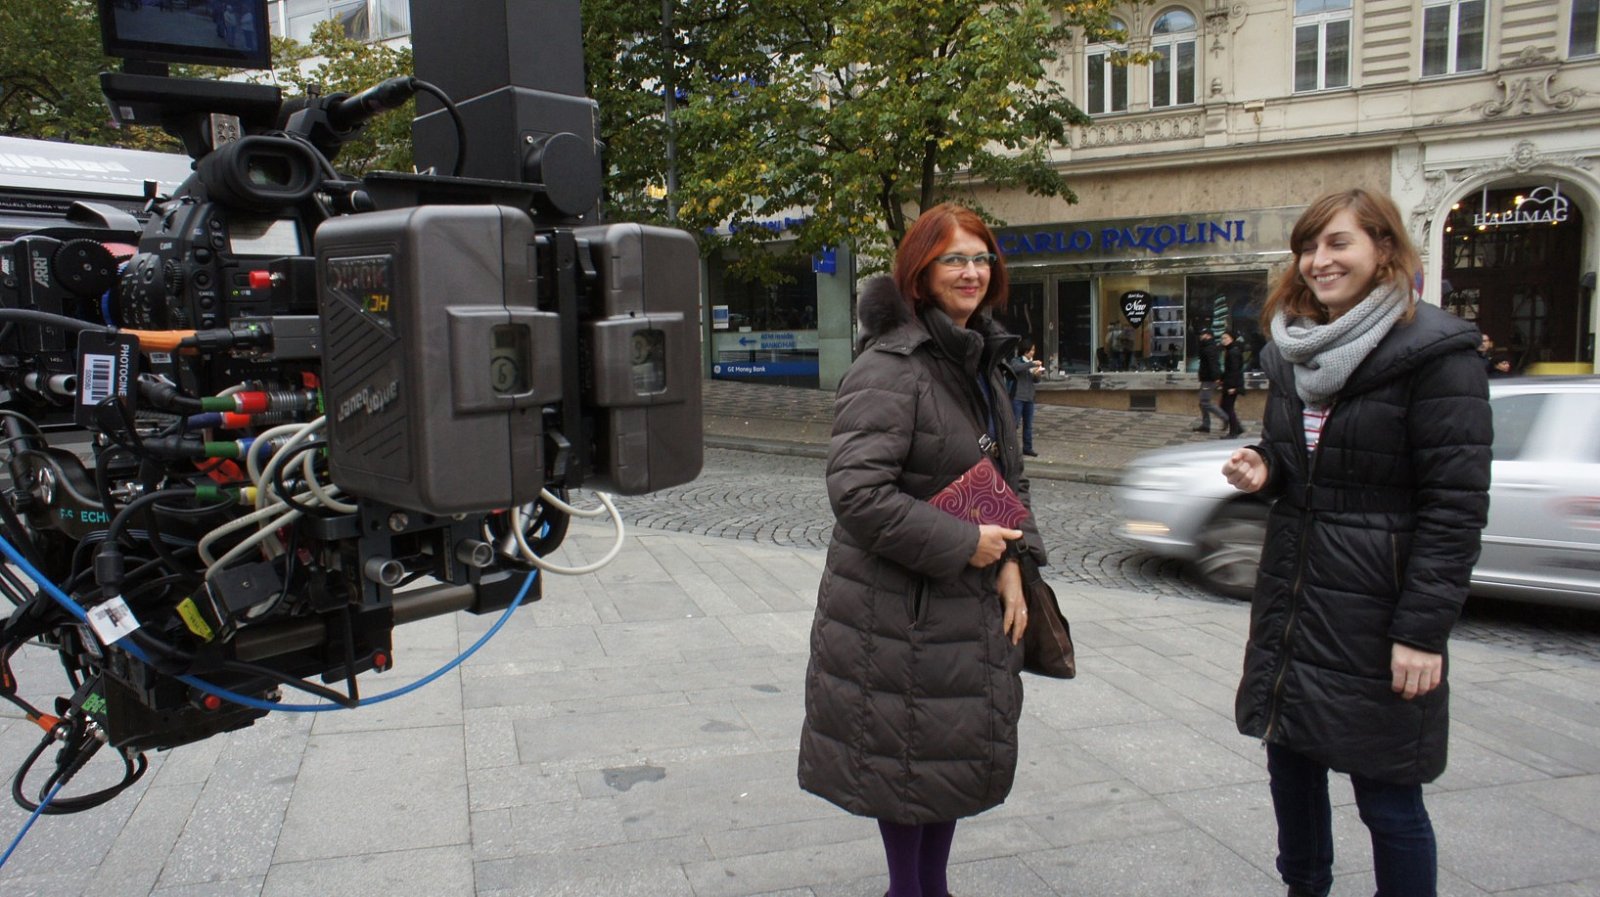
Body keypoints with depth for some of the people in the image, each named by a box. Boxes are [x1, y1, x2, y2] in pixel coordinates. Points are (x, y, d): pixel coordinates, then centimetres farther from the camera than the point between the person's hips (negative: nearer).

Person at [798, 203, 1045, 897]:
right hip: (897, 611, -8)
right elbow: (857, 490, -27)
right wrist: (963, 544, -21)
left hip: (970, 604, 9)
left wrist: (1012, 561, 1)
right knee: (908, 758, 8)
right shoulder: (890, 368, -19)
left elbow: (1009, 476, 16)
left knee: (963, 750, 19)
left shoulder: (982, 363, 10)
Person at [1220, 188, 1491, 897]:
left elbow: (1456, 505, -14)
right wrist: (1263, 470, -2)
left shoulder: (1435, 353, -11)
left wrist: (1423, 630, -17)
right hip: (1290, 599, 7)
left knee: (1386, 796, 3)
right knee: (1291, 762, 16)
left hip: (1376, 612, -6)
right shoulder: (1293, 351, 10)